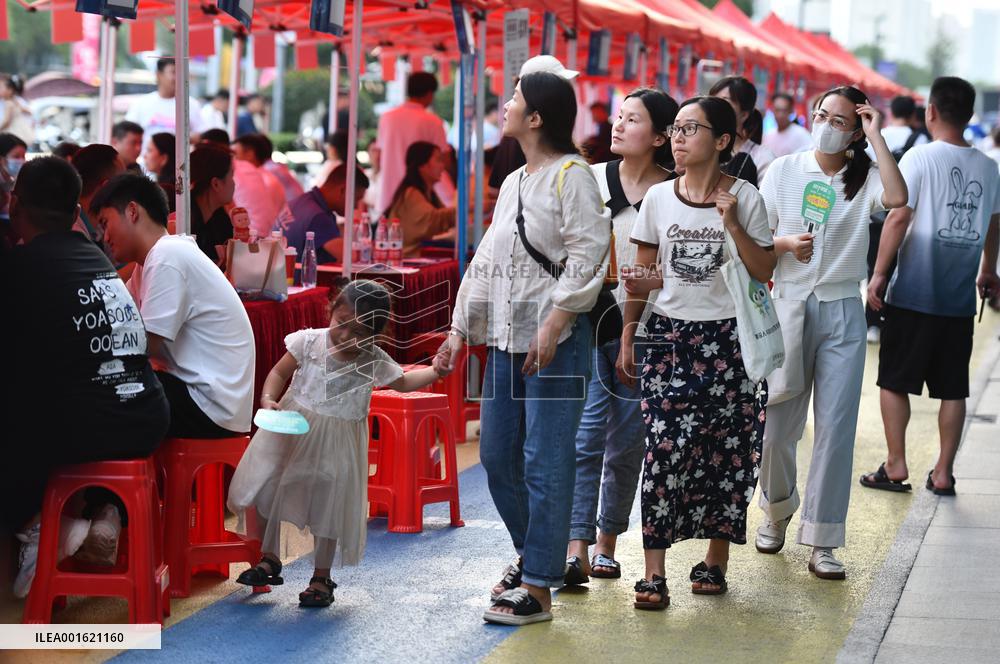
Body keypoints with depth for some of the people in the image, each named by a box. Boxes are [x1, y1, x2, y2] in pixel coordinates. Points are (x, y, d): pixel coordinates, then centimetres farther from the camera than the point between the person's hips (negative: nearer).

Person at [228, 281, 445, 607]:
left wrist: (436, 371, -10)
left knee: (329, 506, 8)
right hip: (292, 429, 1)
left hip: (337, 442, 0)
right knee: (267, 490, 6)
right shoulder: (308, 341, -14)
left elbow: (402, 382, 6)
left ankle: (321, 578, 26)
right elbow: (279, 373, -5)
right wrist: (268, 399, -22)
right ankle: (269, 559, 28)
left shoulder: (374, 360, -11)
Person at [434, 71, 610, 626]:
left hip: (555, 337, -9)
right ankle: (532, 553, 30)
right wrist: (460, 329, 19)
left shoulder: (572, 175, -7)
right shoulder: (513, 183, 20)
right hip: (506, 336, 9)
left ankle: (537, 588, -5)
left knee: (544, 461, -7)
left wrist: (554, 322, -22)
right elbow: (486, 261, 23)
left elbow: (587, 254, -16)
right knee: (497, 454, 11)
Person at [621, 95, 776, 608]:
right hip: (669, 335, 1)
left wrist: (732, 225, -13)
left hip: (726, 339, -1)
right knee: (664, 448, -9)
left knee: (725, 449, 2)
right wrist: (628, 339, 3)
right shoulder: (658, 199, 5)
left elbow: (764, 272, -2)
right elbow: (643, 276, 11)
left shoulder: (744, 197, 0)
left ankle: (715, 560, 17)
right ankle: (654, 573, -8)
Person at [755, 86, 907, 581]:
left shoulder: (865, 178, 1)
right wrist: (786, 244, -15)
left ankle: (821, 541, 4)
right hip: (789, 307, 1)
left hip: (843, 315, 0)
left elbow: (897, 198, -22)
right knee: (776, 425, 2)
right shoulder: (784, 170, 4)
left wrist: (876, 136, -15)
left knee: (836, 428, -3)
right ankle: (778, 508, 31)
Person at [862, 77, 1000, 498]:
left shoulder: (920, 158, -8)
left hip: (913, 293, -4)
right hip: (960, 297, 4)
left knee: (894, 381, 8)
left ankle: (895, 466, 10)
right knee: (953, 389, 10)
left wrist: (879, 273, -9)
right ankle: (943, 473, 12)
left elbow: (899, 216, -14)